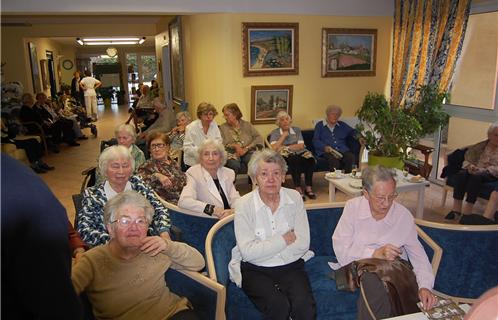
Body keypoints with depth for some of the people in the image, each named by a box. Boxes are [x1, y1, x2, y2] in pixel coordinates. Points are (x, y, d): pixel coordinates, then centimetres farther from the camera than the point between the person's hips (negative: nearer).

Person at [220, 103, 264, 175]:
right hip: (232, 155, -1)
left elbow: (259, 138, 3)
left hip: (248, 153, 1)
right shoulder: (223, 128, 16)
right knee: (234, 165, -35)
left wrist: (246, 148, -9)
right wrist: (234, 146, -13)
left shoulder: (247, 125, 15)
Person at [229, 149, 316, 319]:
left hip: (291, 266, 2)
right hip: (255, 271, -2)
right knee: (279, 306, -26)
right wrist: (285, 239, -11)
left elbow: (303, 243, -6)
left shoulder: (294, 198, 0)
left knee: (305, 305, -24)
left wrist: (264, 250, -11)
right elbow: (248, 252, -14)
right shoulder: (244, 205, -7)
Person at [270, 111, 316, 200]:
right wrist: (284, 135, -1)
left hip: (299, 153, 3)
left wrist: (286, 148, -6)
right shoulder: (275, 133, 11)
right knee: (294, 159, -37)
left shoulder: (297, 130, 18)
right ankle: (298, 189, -32)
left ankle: (308, 188, -25)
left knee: (310, 159, -30)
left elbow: (301, 146, 4)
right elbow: (274, 148, -7)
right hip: (285, 156, -3)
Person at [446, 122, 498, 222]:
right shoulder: (481, 145, 13)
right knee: (461, 174, -29)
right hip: (476, 171, 4)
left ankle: (467, 211, -36)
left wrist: (482, 170, -23)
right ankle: (456, 209, -32)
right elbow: (467, 160, 12)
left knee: (476, 176, -36)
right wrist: (470, 166, -10)